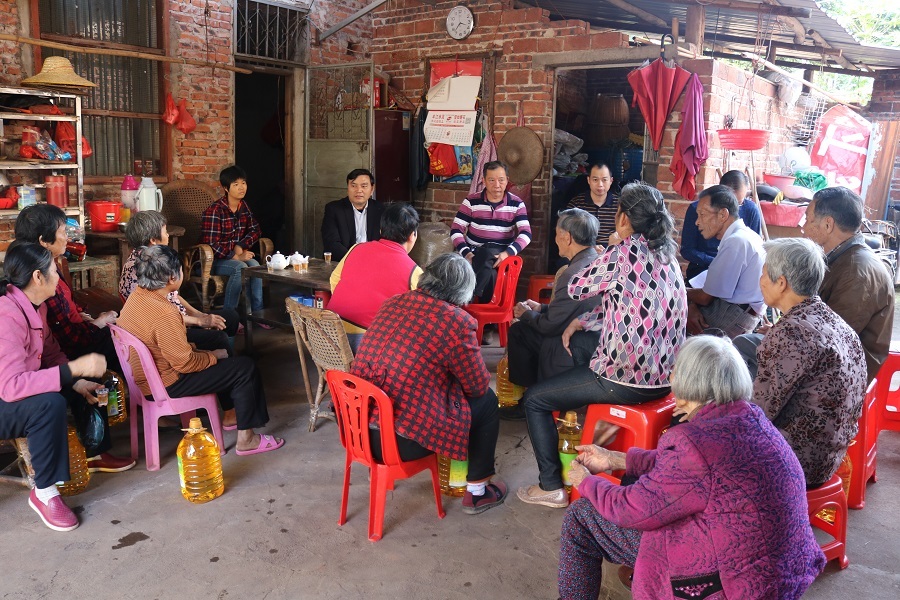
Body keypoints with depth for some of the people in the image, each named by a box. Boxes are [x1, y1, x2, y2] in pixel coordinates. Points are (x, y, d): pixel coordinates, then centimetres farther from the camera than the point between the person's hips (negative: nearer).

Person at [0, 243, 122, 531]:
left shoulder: (35, 305, -2)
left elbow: (51, 353, 9)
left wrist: (78, 382, -7)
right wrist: (74, 369, -41)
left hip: (24, 392, 10)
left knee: (91, 386, 6)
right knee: (50, 403, -34)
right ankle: (44, 492, -19)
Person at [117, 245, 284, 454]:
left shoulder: (136, 295, -2)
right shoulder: (164, 314, -31)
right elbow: (185, 363, -25)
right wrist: (213, 356, -8)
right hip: (164, 385, -10)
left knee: (218, 343, 25)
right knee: (245, 368, -6)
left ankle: (231, 413, 35)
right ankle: (246, 439, 3)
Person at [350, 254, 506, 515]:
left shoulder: (394, 302, 5)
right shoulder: (456, 321, -13)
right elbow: (478, 387, -1)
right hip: (398, 442, -7)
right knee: (487, 401, 14)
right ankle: (477, 492, 25)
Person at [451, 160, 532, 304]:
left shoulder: (517, 204, 1)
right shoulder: (471, 202, 0)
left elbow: (526, 234, -7)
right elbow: (456, 231, -2)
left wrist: (507, 253, -24)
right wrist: (466, 253, -20)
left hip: (500, 253, 0)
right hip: (474, 251, 0)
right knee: (489, 273, -34)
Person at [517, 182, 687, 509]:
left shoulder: (624, 252, -17)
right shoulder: (665, 253, 9)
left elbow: (576, 289, -5)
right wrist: (580, 322, 12)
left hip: (629, 379, -9)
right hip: (665, 377, 9)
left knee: (534, 399, 6)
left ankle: (551, 487, 12)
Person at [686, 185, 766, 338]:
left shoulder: (736, 242, -21)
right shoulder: (743, 235, 11)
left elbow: (706, 297, -17)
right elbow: (711, 287, 9)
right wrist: (692, 308, -8)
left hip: (734, 317, -9)